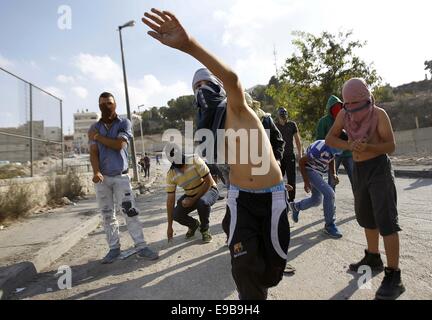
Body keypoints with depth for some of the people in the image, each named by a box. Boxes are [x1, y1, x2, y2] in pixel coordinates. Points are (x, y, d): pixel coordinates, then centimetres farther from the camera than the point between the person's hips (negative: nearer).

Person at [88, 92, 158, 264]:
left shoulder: (124, 123, -1)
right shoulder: (94, 128, 7)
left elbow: (119, 144, -17)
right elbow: (93, 153, -4)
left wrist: (98, 137, -6)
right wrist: (96, 172, -22)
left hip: (121, 176, -3)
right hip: (102, 177, 3)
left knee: (130, 211, -7)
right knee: (107, 215, 7)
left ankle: (141, 246, -2)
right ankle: (114, 248, 17)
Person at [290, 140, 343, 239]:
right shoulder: (320, 149, -33)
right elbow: (301, 161, -22)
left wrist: (333, 174, -4)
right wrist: (306, 182, -20)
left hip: (319, 173, 8)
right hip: (310, 170, -8)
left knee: (316, 200, 15)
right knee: (329, 193, -19)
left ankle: (296, 206, 40)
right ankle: (329, 225, -4)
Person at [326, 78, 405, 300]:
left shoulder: (379, 114, -15)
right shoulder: (344, 115, -1)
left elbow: (391, 146, -16)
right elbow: (329, 139, -4)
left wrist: (368, 147, -35)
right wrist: (350, 146, -22)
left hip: (379, 168, -6)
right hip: (358, 169, 6)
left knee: (386, 220, -9)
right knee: (366, 216, 17)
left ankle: (394, 276, -2)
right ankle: (373, 258, 35)